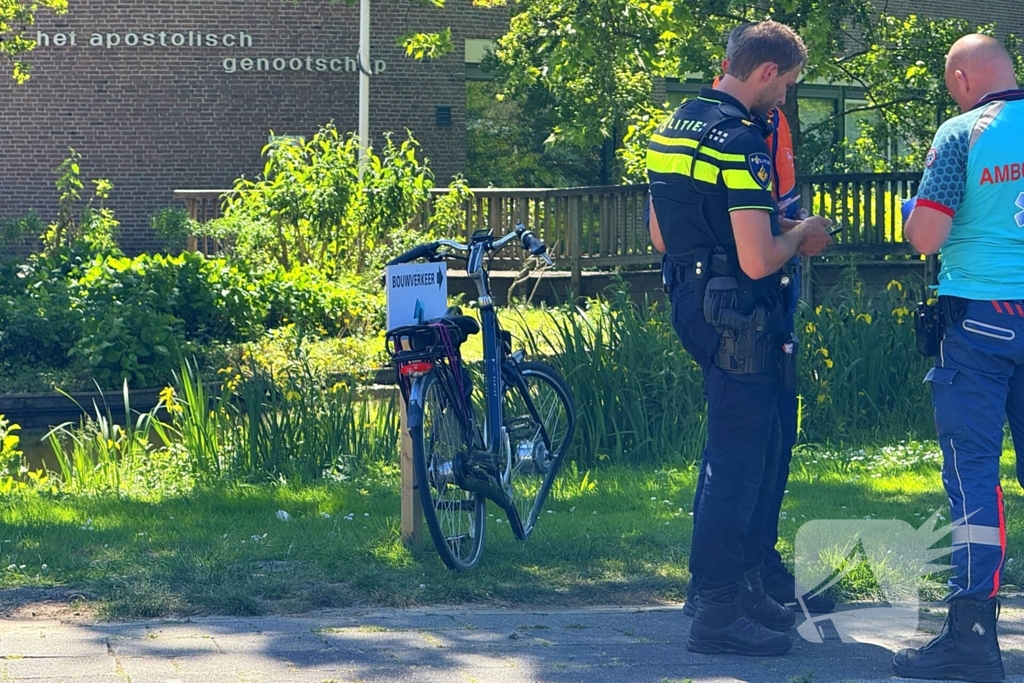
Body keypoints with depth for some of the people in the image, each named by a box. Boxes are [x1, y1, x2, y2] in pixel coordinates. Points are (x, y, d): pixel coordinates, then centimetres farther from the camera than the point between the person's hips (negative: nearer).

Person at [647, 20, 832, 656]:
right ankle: (720, 612, -1)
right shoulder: (740, 142, -20)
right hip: (740, 317, -10)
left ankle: (746, 585, 27)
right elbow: (758, 261, -24)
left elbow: (660, 237, 19)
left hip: (694, 306, 10)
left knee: (754, 453, 19)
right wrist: (801, 235, -5)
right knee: (740, 460, -4)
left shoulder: (672, 128, 10)